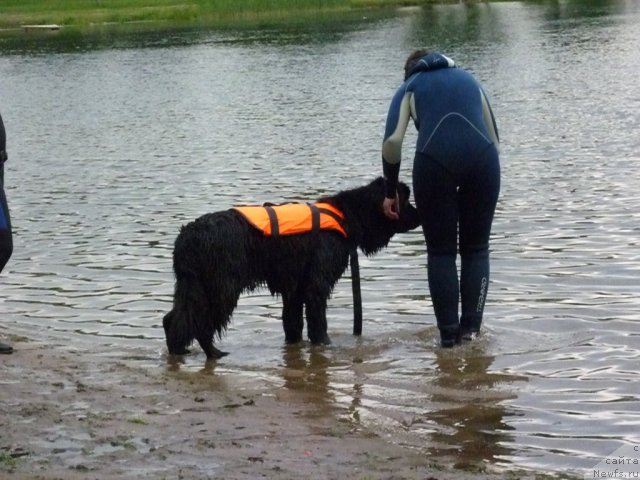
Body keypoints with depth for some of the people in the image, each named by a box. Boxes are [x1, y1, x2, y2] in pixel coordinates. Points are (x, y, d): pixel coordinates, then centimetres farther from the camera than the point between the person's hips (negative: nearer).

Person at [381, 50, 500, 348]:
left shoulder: (410, 88, 23)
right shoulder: (469, 80, 30)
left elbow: (392, 141, 6)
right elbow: (494, 138, 23)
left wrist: (391, 191, 13)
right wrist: (483, 184, 28)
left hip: (434, 159, -2)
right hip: (481, 157, 2)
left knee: (441, 252, 10)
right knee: (476, 249, 15)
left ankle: (448, 333, 5)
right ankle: (471, 327, 6)